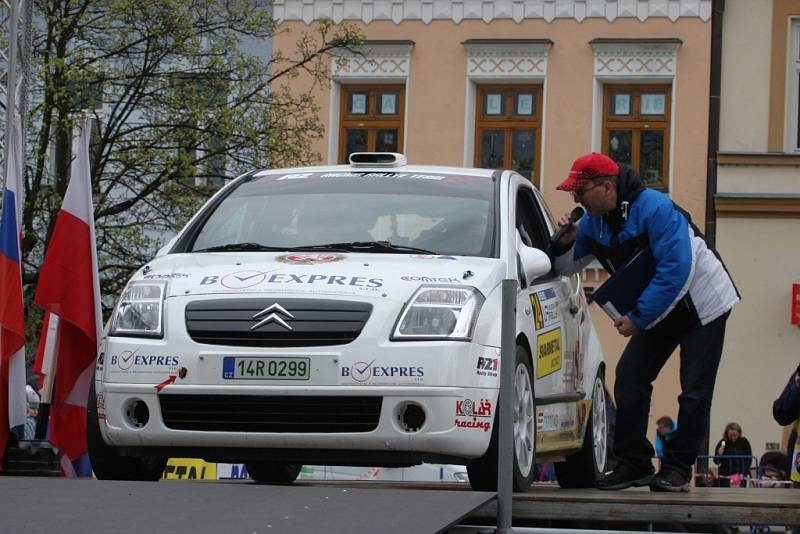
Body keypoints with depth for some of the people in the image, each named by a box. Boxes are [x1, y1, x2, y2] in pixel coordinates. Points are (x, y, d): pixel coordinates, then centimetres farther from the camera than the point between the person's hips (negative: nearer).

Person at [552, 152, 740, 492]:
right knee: (629, 378, -4)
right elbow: (567, 268, 7)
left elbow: (676, 272, -33)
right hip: (656, 312, 7)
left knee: (695, 391, -7)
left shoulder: (654, 209, -29)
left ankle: (678, 468, 2)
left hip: (703, 307, -7)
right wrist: (566, 241, -15)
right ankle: (634, 464, 3)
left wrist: (638, 318, -28)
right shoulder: (594, 221, -4)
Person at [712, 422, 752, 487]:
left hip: (741, 478, 0)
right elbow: (716, 461, 1)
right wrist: (719, 454, -20)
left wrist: (743, 473, -8)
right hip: (725, 478, 0)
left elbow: (749, 460, 3)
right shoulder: (722, 443, -3)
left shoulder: (744, 442, -1)